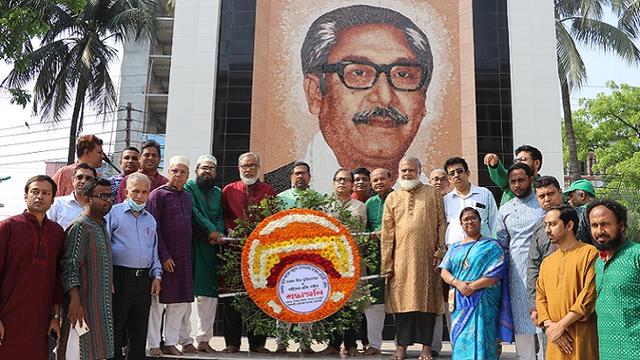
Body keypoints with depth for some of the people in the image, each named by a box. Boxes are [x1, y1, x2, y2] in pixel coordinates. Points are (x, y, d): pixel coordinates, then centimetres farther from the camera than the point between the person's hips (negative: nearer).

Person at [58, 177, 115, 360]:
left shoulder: (101, 226, 13)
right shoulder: (80, 227, -14)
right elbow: (70, 267, -19)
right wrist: (74, 301, -23)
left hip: (102, 304, 9)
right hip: (84, 304, -9)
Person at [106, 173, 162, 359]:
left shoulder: (150, 219, 17)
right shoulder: (114, 213, -1)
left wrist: (156, 275, 11)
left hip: (144, 279, 5)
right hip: (119, 276, -5)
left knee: (139, 329, 10)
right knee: (115, 329, -1)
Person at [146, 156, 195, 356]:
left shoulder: (186, 197, 14)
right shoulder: (158, 195, -6)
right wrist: (164, 256, -16)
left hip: (183, 257, 7)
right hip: (164, 257, -7)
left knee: (181, 302, 9)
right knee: (157, 301, 1)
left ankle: (171, 342, 19)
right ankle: (154, 344, 10)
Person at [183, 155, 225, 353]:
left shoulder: (218, 192, 20)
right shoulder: (188, 187, 4)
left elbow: (221, 216, 10)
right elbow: (193, 211, -9)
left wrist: (219, 232, -9)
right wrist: (211, 230, -13)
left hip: (211, 247, 5)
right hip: (190, 245, -5)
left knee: (209, 293, 2)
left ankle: (204, 338, 7)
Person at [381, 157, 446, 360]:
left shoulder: (432, 194, 9)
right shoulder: (392, 198, 11)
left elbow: (441, 223, 5)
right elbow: (387, 233, 7)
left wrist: (440, 252, -5)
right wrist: (386, 263, 1)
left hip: (426, 258, -1)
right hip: (401, 258, 1)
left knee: (426, 299, 2)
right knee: (401, 298, 3)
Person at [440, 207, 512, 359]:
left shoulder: (491, 246, 1)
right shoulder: (454, 247, 15)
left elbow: (496, 274, -10)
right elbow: (444, 271, 7)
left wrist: (472, 287, -14)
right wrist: (458, 283, -12)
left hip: (482, 303, -4)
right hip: (460, 303, 4)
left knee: (479, 340, -7)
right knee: (460, 342, 6)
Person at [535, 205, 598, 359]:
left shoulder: (589, 253, -5)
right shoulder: (547, 262, 15)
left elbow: (590, 294, -13)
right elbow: (540, 297, 13)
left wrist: (561, 325, -12)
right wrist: (549, 325, -5)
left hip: (583, 338, -5)